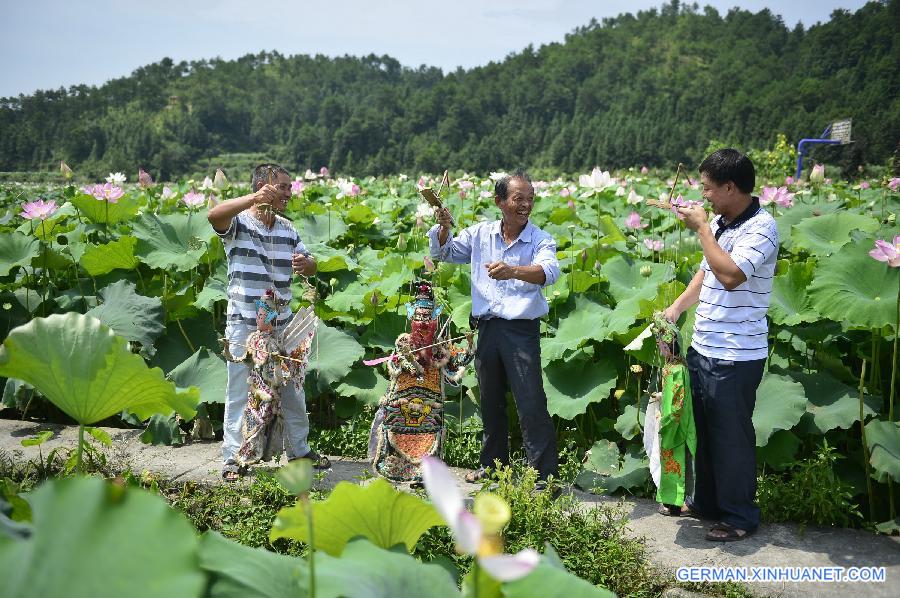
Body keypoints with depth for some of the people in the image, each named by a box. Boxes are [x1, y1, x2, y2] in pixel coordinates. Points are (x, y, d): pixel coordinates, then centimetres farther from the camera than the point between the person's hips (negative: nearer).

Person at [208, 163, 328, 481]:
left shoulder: (287, 229, 13)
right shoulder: (238, 223, -6)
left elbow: (311, 265, 17)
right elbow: (213, 215, -28)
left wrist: (305, 263, -8)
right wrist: (253, 199, -38)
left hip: (282, 324, 6)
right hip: (244, 325, -5)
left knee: (292, 390, 12)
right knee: (240, 392, 1)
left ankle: (299, 449, 26)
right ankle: (232, 458, 11)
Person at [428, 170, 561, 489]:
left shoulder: (540, 240, -7)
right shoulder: (481, 233, 5)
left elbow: (549, 271, -27)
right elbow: (443, 252, 14)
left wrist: (513, 270, -46)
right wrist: (444, 229, -8)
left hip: (522, 330, -4)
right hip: (487, 328, 4)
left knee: (531, 405, -6)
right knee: (490, 402, 17)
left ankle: (546, 474, 4)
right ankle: (493, 462, 34)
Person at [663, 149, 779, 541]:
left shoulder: (761, 227, -16)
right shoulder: (718, 223, 8)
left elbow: (730, 275, -29)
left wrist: (701, 228, -20)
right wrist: (675, 308, 8)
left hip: (736, 357, -8)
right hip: (702, 348, 8)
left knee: (732, 436, 4)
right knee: (702, 430, 19)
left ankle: (740, 516, 20)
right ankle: (706, 502, 36)